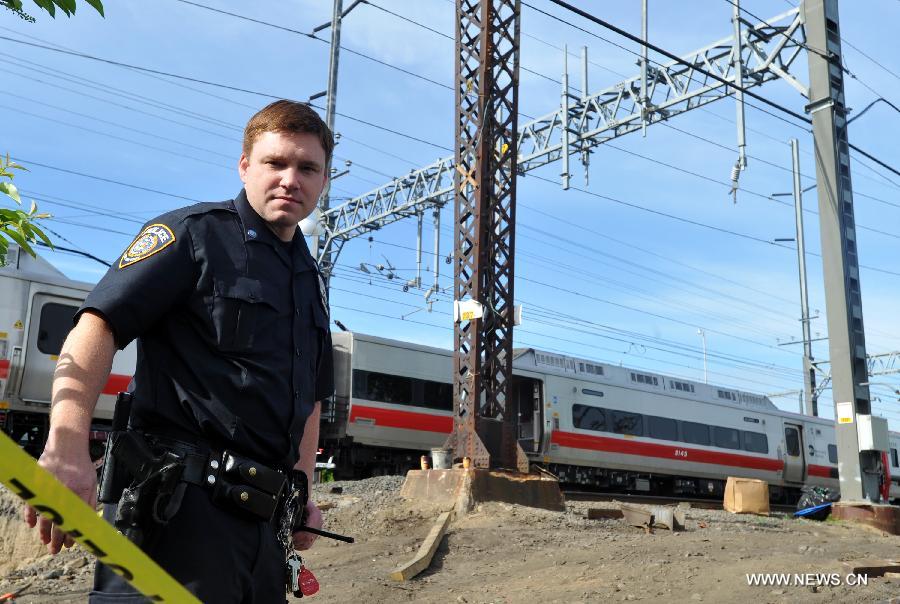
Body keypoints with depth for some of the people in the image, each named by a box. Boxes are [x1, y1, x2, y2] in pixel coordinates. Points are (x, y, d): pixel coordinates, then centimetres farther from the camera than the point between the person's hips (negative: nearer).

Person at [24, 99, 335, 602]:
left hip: (264, 519, 7)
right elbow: (97, 325, -14)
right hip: (178, 502, -7)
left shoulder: (312, 281, 19)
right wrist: (67, 447, -27)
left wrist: (303, 495, 18)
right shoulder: (196, 232, -2)